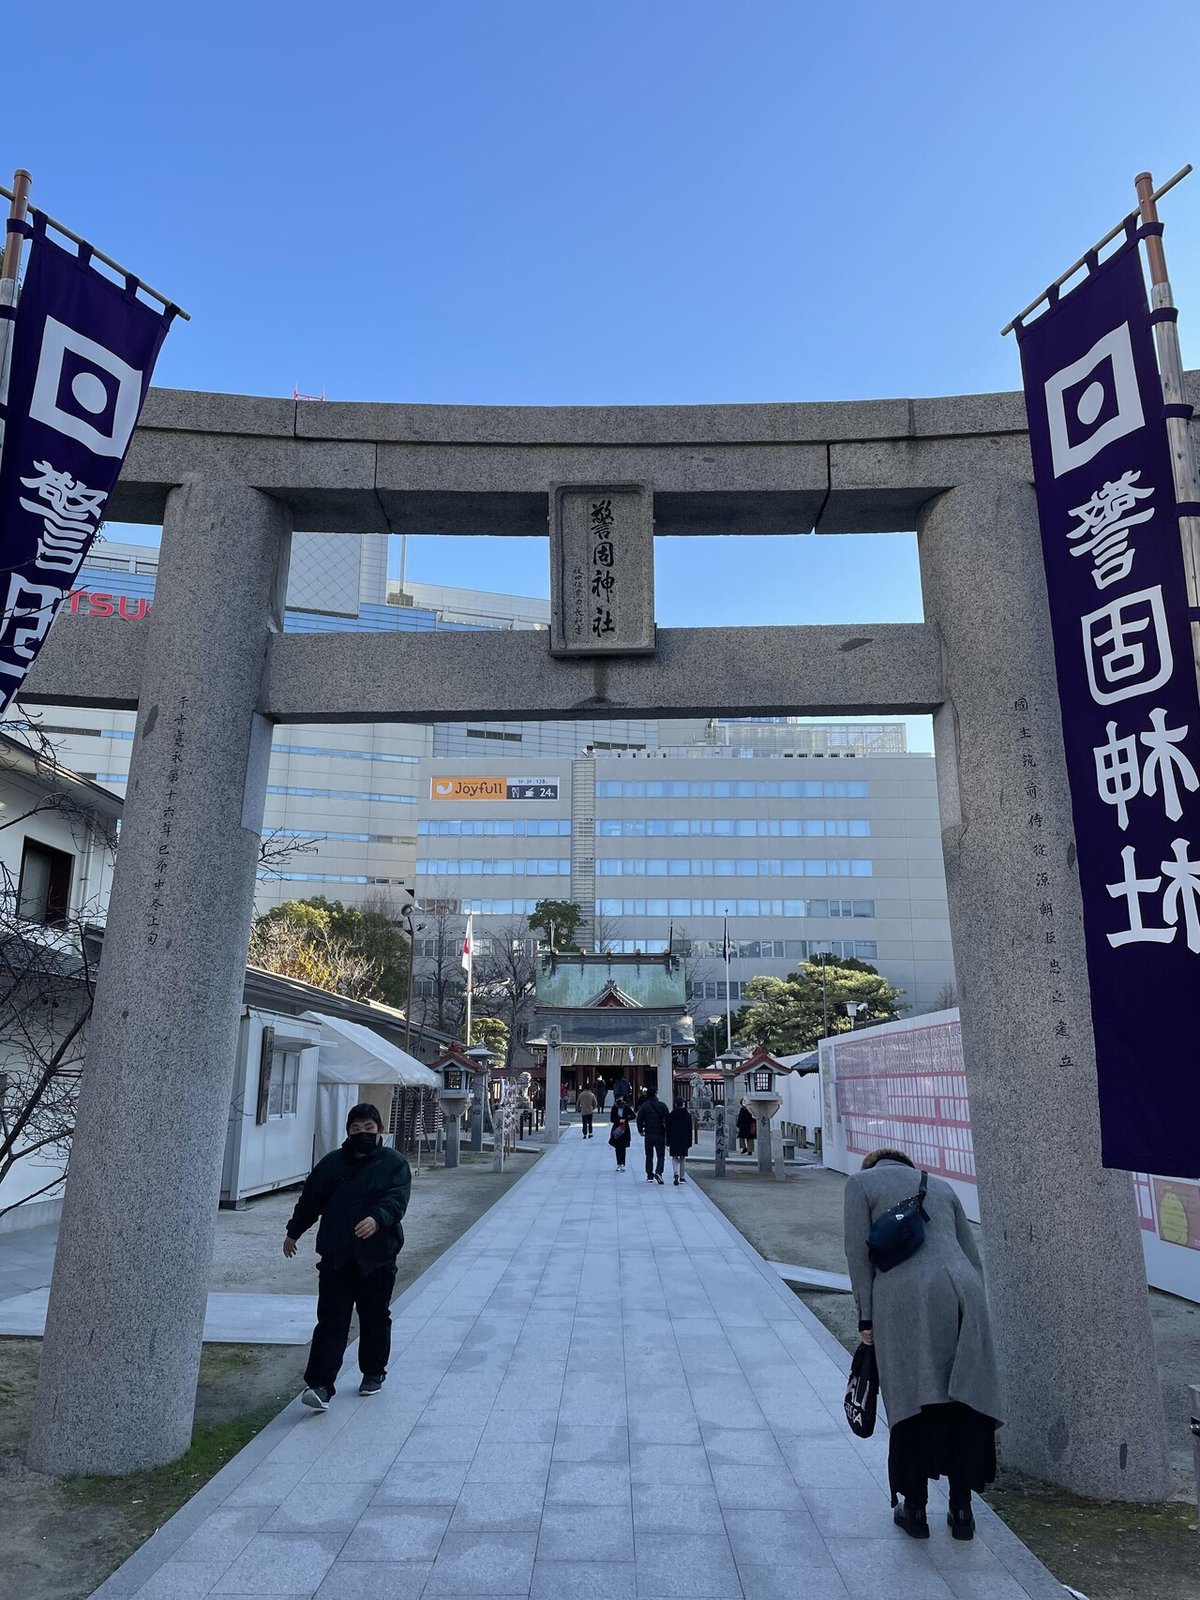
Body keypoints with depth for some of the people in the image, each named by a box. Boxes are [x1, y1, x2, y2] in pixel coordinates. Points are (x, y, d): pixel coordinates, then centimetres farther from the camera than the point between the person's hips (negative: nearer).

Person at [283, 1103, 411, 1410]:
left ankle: (374, 1372, 32)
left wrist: (377, 1219, -36)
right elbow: (310, 1200, 17)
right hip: (336, 1258, 1)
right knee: (331, 1322, -2)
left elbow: (396, 1200, -17)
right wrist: (293, 1232, 22)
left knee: (375, 1319, 13)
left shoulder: (394, 1163, -4)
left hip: (377, 1258, -1)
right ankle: (320, 1384, -1)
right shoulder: (331, 1163, 6)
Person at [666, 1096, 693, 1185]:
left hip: (674, 1141, -1)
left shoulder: (671, 1115, -5)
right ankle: (681, 1177, 14)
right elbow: (690, 1130, 2)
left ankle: (676, 1172, -19)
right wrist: (689, 1143, 8)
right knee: (682, 1158, 12)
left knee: (674, 1157, 6)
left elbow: (668, 1129, -3)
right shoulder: (688, 1115, 0)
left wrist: (667, 1143, 3)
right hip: (684, 1140, 1)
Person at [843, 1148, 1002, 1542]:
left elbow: (858, 1251, 4)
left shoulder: (861, 1183, 14)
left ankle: (914, 1509, 15)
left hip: (906, 1296, -4)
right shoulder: (941, 1186, 26)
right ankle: (961, 1511, 20)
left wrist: (866, 1316, 6)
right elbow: (972, 1256, 22)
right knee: (964, 1404, 12)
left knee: (914, 1402, 6)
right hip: (963, 1289, 4)